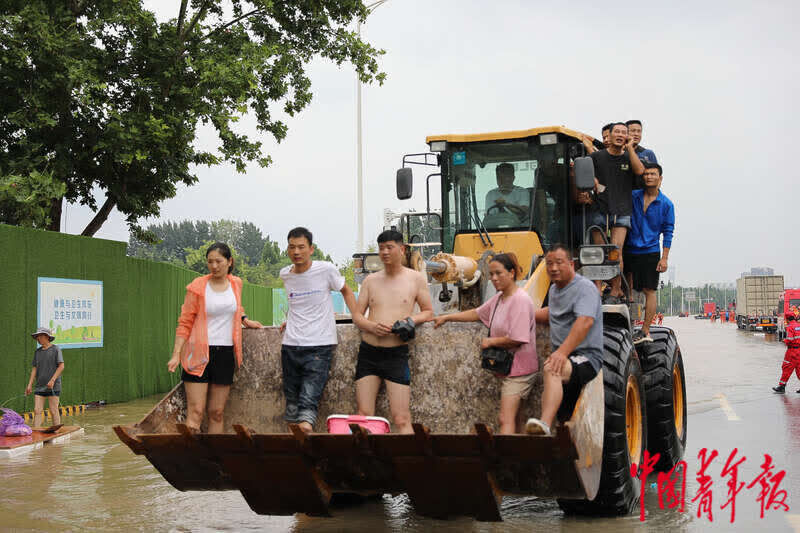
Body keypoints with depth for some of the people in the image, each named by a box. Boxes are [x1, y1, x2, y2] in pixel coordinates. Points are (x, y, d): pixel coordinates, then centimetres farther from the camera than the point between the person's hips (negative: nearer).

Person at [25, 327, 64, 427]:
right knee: (37, 410, -2)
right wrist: (29, 385, 6)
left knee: (53, 410, -4)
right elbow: (35, 369, 14)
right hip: (40, 386, 5)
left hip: (53, 386, -5)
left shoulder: (56, 349, -3)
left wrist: (52, 380, -17)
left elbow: (61, 366, -9)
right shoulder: (37, 352, 14)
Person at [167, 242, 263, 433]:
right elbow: (185, 323, -2)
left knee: (217, 413, 6)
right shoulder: (197, 287, -4)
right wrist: (176, 354, -9)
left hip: (225, 353, 4)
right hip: (199, 353, -4)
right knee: (196, 412, -9)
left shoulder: (236, 284, 9)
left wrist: (244, 319, 14)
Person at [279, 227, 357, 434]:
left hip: (319, 346, -5)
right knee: (292, 401, 6)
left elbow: (346, 291, 11)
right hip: (290, 346, 5)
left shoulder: (326, 270, -5)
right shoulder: (285, 275, 8)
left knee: (308, 401, -18)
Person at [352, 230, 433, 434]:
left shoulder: (416, 279, 5)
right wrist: (372, 326, -10)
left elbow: (428, 312, 11)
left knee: (401, 419, -8)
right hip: (368, 353, 3)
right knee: (364, 415, 1)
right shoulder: (370, 280, 11)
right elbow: (357, 315, 12)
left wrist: (411, 319, -11)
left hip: (396, 354, -3)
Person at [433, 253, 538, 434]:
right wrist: (446, 317, 22)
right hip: (507, 367, 9)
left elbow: (516, 339, -22)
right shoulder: (498, 298, 11)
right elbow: (477, 313, 24)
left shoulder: (520, 300, -18)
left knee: (506, 419, -16)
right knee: (512, 419, 11)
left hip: (519, 367, -9)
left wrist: (490, 341, -8)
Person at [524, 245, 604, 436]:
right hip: (563, 357, 10)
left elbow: (585, 321, -27)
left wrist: (562, 352, -38)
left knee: (552, 370, -39)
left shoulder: (585, 288, -10)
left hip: (586, 357, -10)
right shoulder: (554, 289, 19)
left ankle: (545, 424, -59)